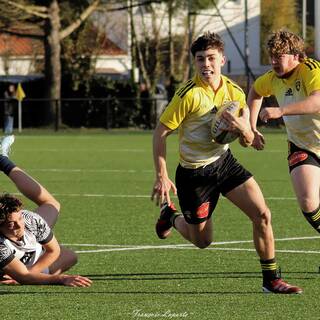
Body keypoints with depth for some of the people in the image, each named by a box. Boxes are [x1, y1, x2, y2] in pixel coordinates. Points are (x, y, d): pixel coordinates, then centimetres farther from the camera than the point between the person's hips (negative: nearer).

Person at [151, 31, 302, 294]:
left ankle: (271, 279, 1)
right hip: (194, 173, -5)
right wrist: (162, 177, -22)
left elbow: (247, 142, 3)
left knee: (263, 214, -10)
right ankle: (170, 214, 42)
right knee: (203, 241, 9)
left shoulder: (234, 92, -4)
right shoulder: (190, 95, -21)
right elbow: (160, 133, -17)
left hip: (225, 162, 5)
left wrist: (243, 129, -22)